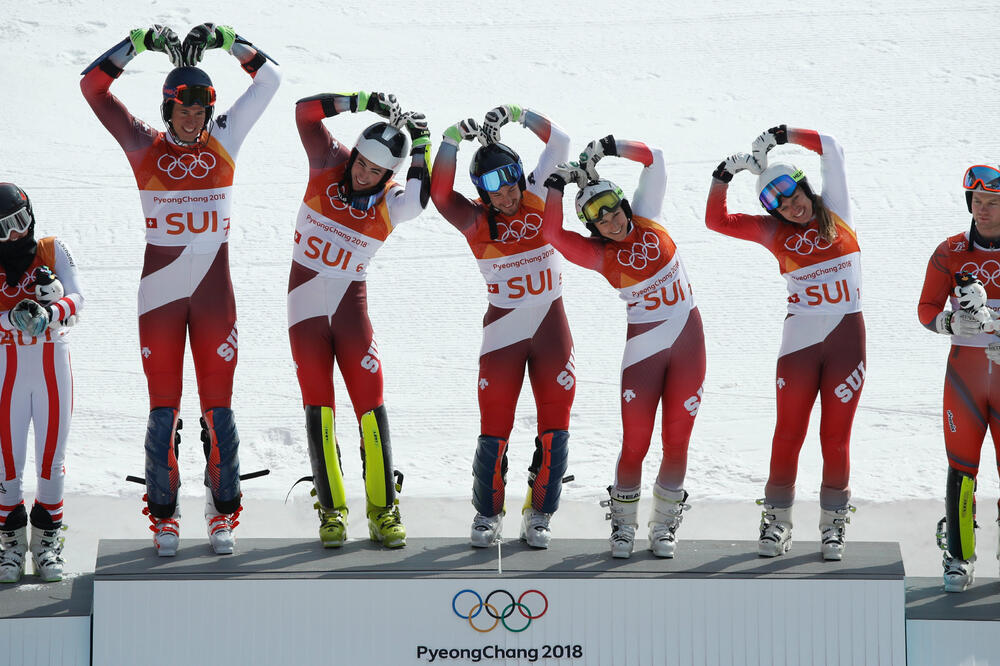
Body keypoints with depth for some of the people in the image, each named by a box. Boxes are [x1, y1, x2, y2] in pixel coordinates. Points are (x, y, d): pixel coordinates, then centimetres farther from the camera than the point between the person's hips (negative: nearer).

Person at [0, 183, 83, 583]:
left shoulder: (52, 252, 0)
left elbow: (76, 300, -11)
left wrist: (49, 313, -31)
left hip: (53, 366, 0)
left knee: (51, 460, 3)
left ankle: (47, 538, 16)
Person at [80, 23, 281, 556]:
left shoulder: (223, 141, 6)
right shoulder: (145, 148, 1)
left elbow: (268, 78, 8)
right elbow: (93, 84, -1)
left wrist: (223, 40, 1)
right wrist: (142, 41, -4)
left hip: (214, 293, 1)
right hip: (160, 294, -1)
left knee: (218, 408, 2)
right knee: (163, 409, 1)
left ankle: (223, 514, 11)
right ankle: (163, 517, 10)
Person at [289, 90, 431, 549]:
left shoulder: (389, 204, -8)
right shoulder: (328, 164, -6)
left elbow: (423, 196, -26)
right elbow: (306, 111, -13)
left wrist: (421, 142, -19)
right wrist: (364, 102, -21)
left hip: (350, 305, 0)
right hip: (306, 304, 0)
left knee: (370, 403, -5)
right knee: (319, 407, -1)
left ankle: (383, 510, 2)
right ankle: (331, 509, 5)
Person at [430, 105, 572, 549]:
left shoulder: (537, 199, 0)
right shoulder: (476, 221, -6)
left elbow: (559, 143, -3)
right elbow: (440, 194, -23)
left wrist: (516, 114, -13)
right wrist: (454, 137, -28)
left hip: (551, 327, 2)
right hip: (503, 332, -2)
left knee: (554, 428, 2)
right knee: (494, 429, -1)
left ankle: (539, 513, 14)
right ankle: (487, 513, 13)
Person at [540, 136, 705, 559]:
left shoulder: (646, 219, 3)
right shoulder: (600, 255, -4)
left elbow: (653, 158, 3)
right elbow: (552, 234, -19)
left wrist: (607, 149, -7)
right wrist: (558, 184, -12)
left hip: (688, 341, 2)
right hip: (643, 349, -2)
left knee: (676, 442, 4)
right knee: (635, 445, -4)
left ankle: (664, 526, 17)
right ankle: (623, 526, 13)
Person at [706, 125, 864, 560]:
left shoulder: (835, 211, 5)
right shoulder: (775, 232, 6)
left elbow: (830, 148, -1)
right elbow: (717, 220, 4)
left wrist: (779, 136, -1)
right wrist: (726, 173, -2)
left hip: (846, 336, -1)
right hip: (800, 339, 1)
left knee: (836, 438, 2)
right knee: (788, 434, 1)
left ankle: (832, 526, 11)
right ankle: (777, 522, 11)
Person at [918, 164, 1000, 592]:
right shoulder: (951, 253, 4)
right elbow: (926, 310, 3)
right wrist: (953, 322, -18)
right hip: (965, 369, 1)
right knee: (962, 464, -1)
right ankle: (959, 556, 8)